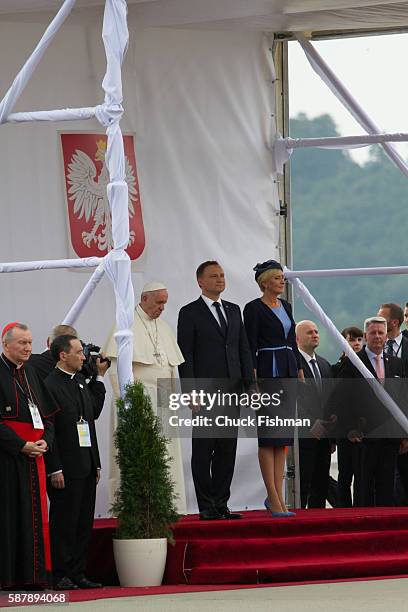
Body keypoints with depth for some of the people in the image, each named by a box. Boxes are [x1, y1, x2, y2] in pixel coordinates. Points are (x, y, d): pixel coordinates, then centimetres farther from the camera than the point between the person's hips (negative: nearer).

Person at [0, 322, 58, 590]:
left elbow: (47, 415, 18)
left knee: (34, 515, 6)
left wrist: (45, 441, -1)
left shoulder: (31, 374, 15)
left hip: (33, 455, 7)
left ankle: (32, 574, 8)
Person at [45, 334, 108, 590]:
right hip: (66, 470, -8)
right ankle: (60, 576, 3)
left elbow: (94, 412, 22)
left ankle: (78, 573, 15)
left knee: (84, 523, 9)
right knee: (64, 523, -2)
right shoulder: (50, 386, -11)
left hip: (86, 467, 8)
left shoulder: (82, 382, 14)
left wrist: (99, 377, 18)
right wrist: (54, 469, -18)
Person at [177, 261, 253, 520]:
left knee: (227, 450, 6)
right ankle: (207, 507, 0)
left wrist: (250, 383, 6)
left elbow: (244, 349, 16)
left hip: (231, 391, 5)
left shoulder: (234, 311, 16)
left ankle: (222, 504, 12)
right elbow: (185, 355, -6)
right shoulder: (190, 313, -1)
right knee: (203, 450, -2)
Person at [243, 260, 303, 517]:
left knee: (283, 437, 6)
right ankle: (274, 498, -6)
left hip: (288, 371, 8)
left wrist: (300, 371, 14)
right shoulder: (254, 308, -7)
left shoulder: (285, 306, 16)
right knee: (269, 435, -6)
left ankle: (277, 497, 8)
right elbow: (250, 345, -11)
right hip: (267, 369, -8)